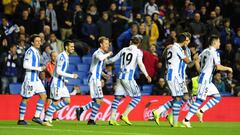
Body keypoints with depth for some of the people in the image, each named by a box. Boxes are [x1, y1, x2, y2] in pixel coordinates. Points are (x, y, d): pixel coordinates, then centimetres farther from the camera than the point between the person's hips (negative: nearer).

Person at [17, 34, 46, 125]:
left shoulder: (37, 51, 14)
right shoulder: (30, 51, -14)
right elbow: (25, 65, -21)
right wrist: (39, 68, -20)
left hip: (36, 78, 9)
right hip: (30, 78, -9)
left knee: (43, 96, 2)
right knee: (25, 98, -3)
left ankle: (36, 116, 3)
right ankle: (21, 119, 4)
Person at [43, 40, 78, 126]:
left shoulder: (66, 57, 12)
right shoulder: (61, 57, -17)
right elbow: (58, 71, -23)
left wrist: (64, 80, 15)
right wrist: (71, 76, -23)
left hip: (61, 83, 9)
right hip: (56, 82, -9)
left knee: (67, 101, 5)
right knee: (56, 102, -5)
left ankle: (50, 111, 13)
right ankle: (46, 120, 3)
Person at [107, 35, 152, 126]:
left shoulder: (124, 50, 15)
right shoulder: (138, 52, 1)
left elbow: (113, 59, 22)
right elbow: (140, 63, -15)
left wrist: (105, 62, 41)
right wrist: (146, 75, -20)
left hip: (120, 76, 5)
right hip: (129, 77, -5)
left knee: (118, 97, 8)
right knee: (137, 97, 5)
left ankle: (112, 118, 2)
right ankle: (124, 115, -6)